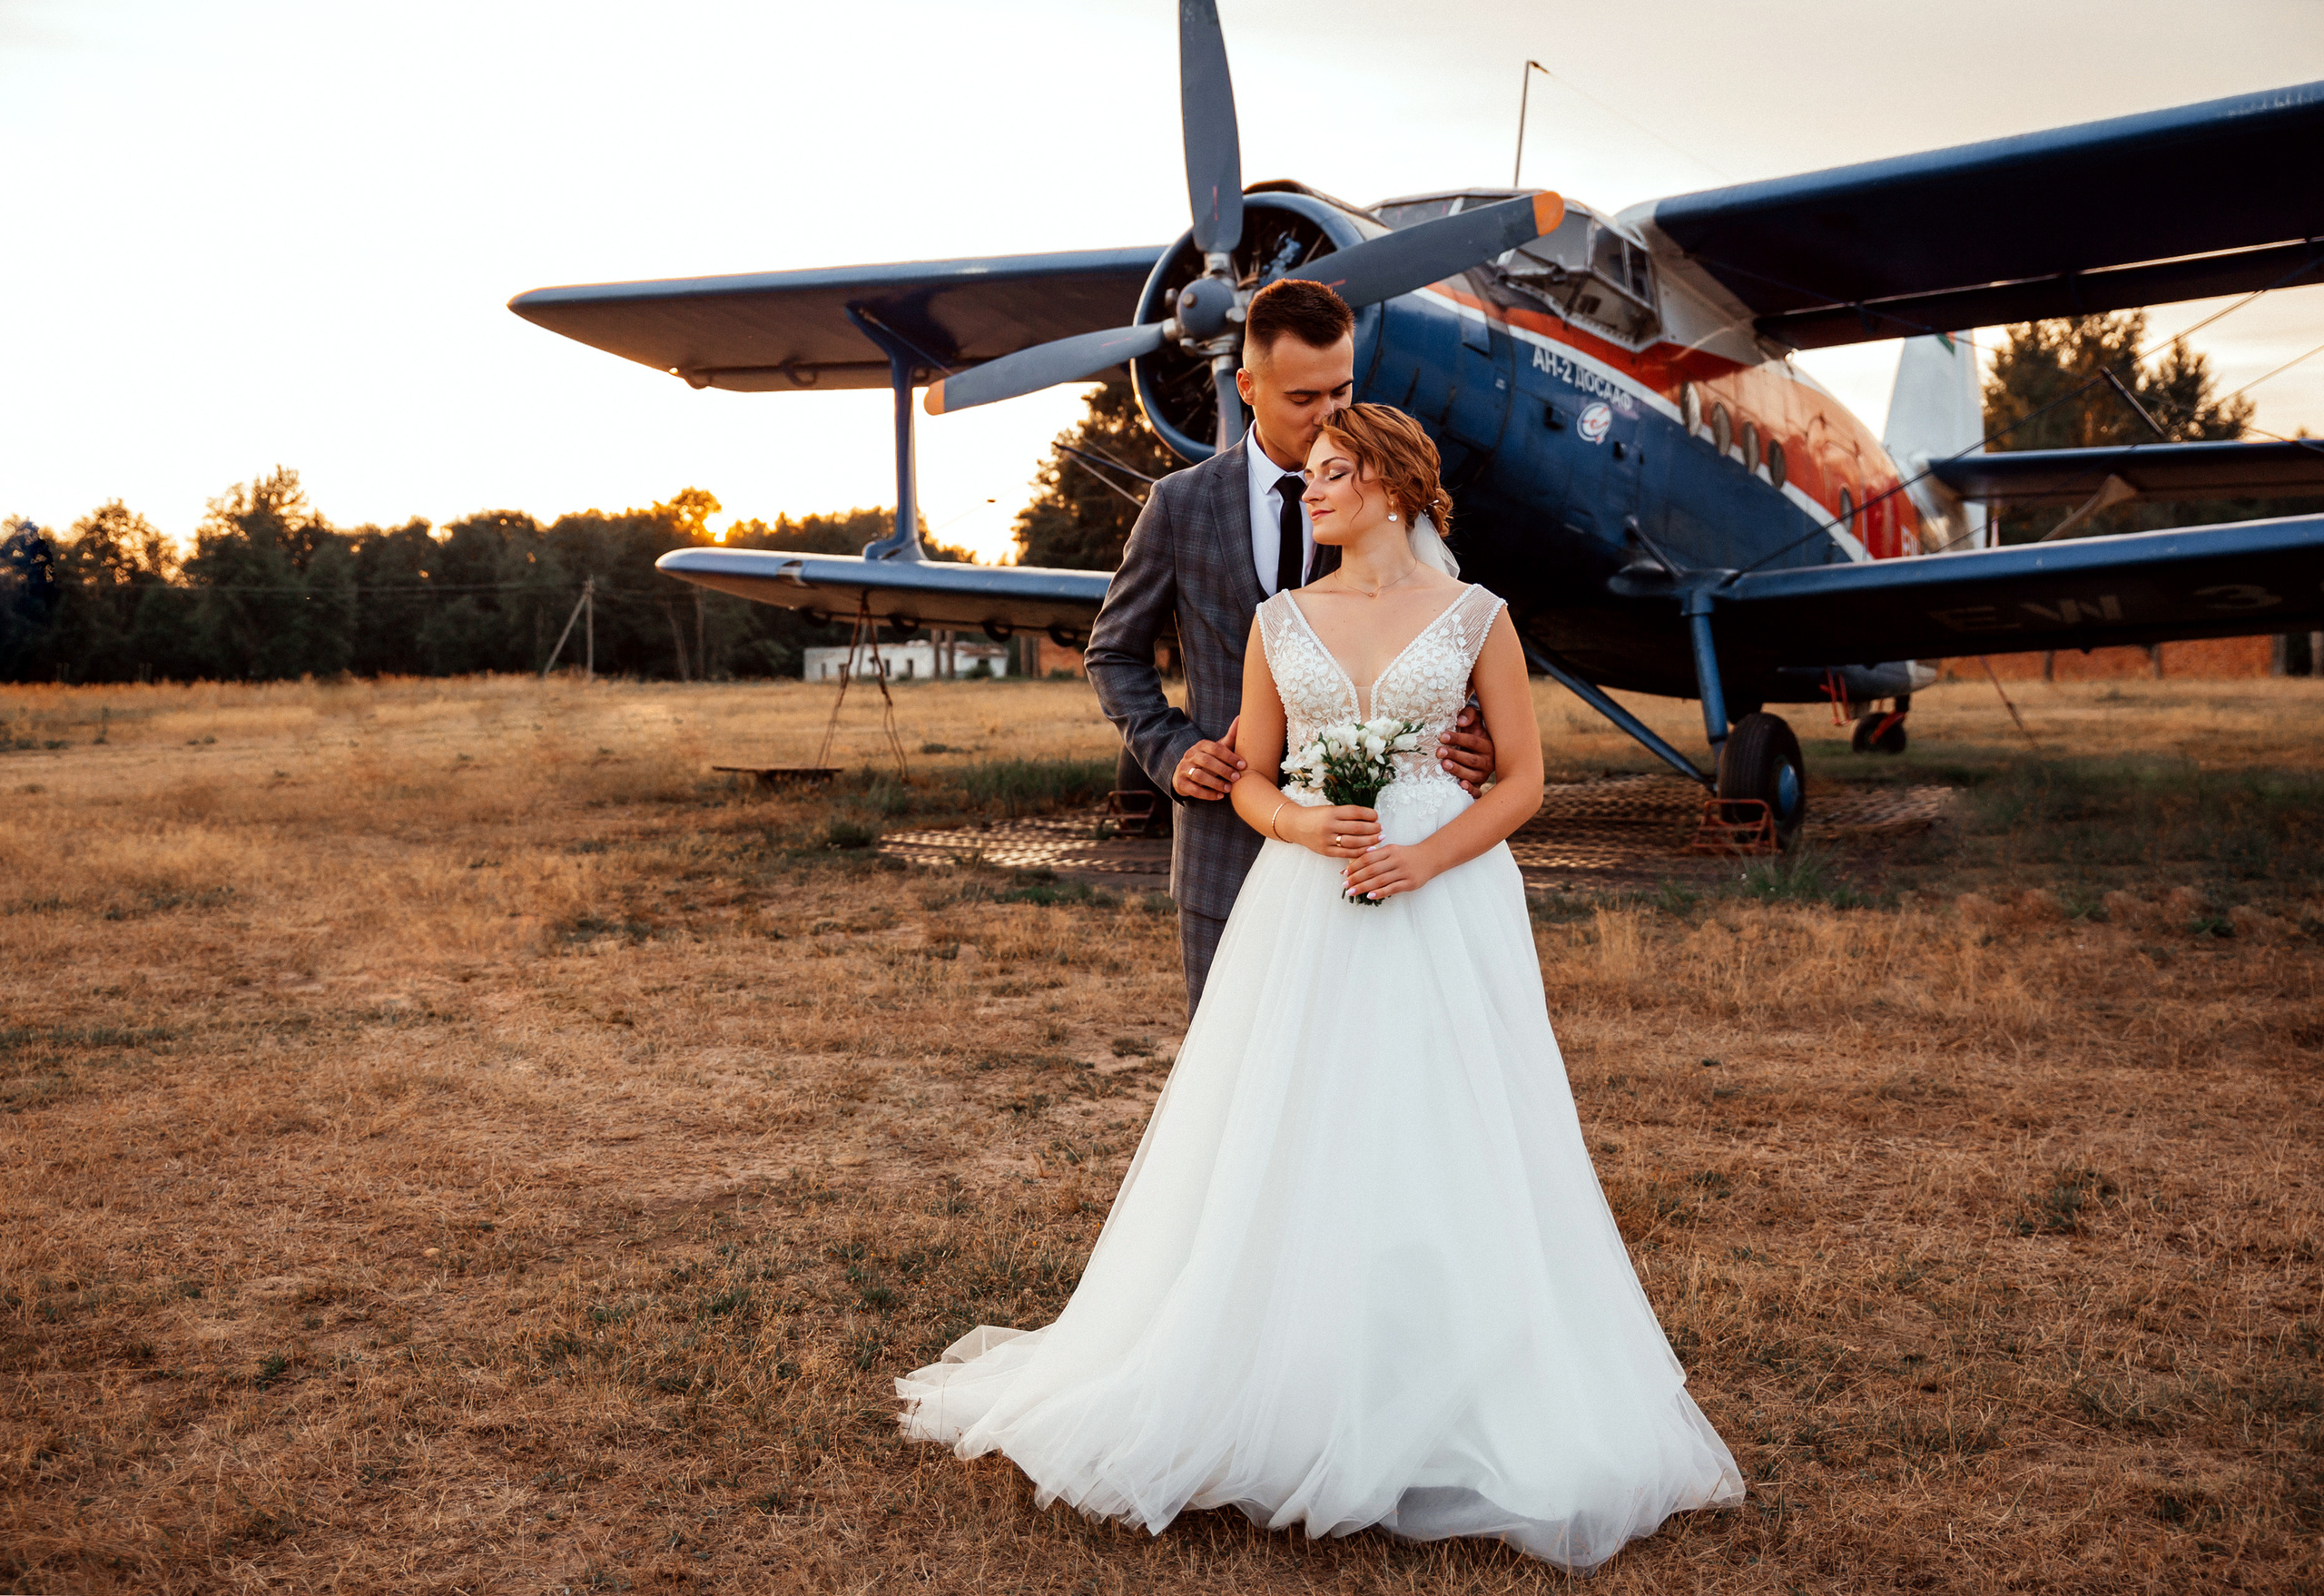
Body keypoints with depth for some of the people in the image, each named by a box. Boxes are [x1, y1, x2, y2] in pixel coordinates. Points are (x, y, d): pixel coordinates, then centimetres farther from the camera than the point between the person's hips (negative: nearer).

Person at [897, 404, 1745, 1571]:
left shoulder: (1475, 617, 2)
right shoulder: (1281, 620, 9)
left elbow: (1523, 779, 2)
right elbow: (1249, 778, 11)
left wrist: (1423, 859, -13)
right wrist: (1308, 827, -11)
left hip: (1445, 906, -2)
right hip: (1305, 909, 2)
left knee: (1444, 1155, -1)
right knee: (1287, 1158, 2)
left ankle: (1455, 1411, 14)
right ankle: (1288, 1400, 16)